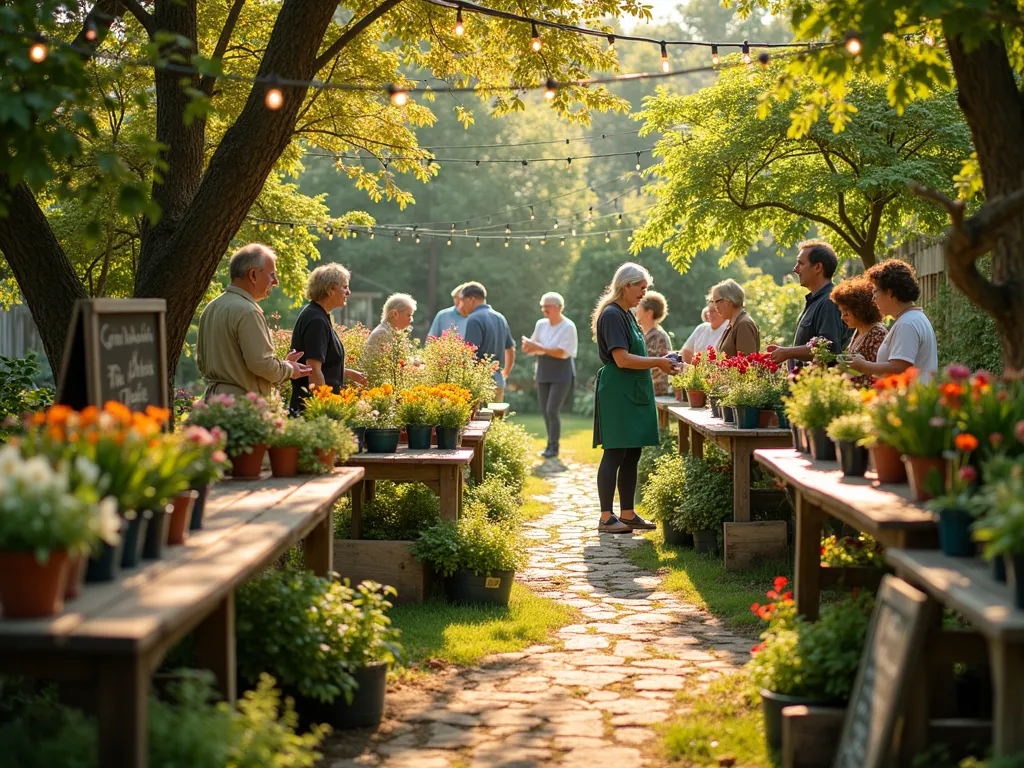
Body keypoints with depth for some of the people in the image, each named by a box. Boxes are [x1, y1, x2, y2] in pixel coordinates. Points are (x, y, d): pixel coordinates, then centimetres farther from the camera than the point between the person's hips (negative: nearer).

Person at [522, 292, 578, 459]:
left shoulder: (568, 327, -11)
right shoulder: (541, 324, 6)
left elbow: (562, 352, -20)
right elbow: (532, 348, 8)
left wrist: (539, 348, -26)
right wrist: (528, 345, -16)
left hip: (561, 375, -6)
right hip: (544, 374, 6)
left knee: (552, 410, -12)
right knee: (545, 411, 8)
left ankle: (554, 447, -4)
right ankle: (551, 444, 19)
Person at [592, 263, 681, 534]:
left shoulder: (626, 315, 18)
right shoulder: (612, 315, -13)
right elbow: (622, 359, -19)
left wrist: (660, 363, 10)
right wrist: (658, 362, -13)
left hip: (634, 393, 10)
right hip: (617, 393, -10)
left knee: (631, 455, 11)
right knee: (615, 454, -7)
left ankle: (627, 514, 16)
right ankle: (606, 518, -4)